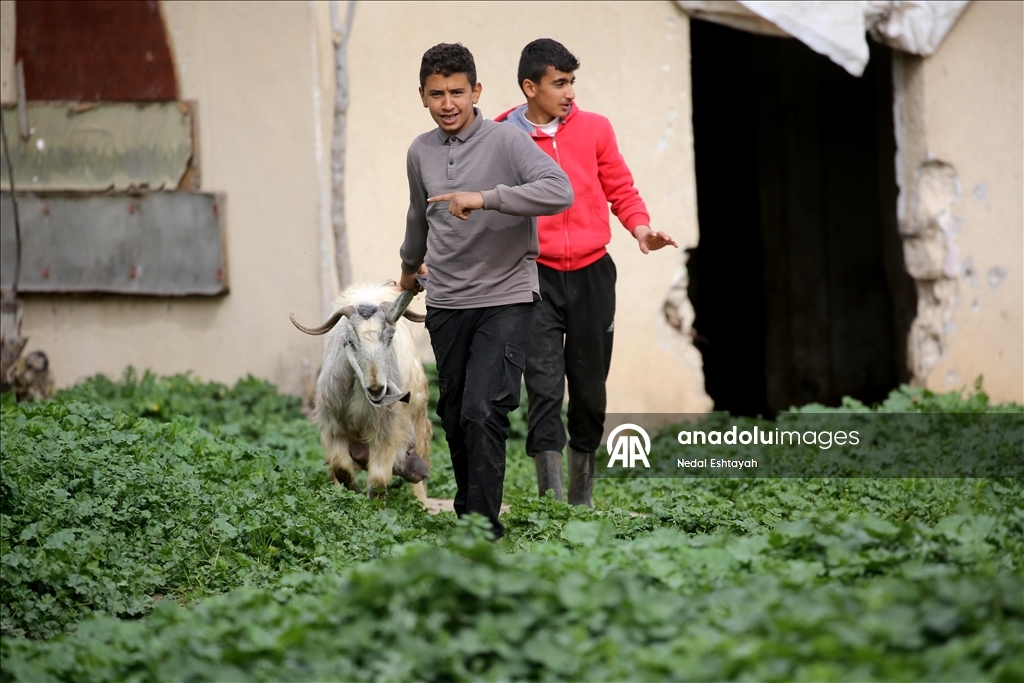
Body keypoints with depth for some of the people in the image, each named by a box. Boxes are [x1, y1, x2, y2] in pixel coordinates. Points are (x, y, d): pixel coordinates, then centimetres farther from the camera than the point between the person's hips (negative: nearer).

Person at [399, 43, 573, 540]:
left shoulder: (507, 143, -11)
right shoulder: (420, 152, 7)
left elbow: (561, 192, -27)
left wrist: (485, 197, -34)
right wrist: (410, 266, 42)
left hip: (505, 298, -5)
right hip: (445, 303, 5)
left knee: (483, 412, -15)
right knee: (454, 415, 10)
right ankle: (468, 507, 24)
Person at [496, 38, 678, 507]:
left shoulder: (594, 129, 5)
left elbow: (620, 189, 12)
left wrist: (640, 227, -7)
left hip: (591, 274, 3)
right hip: (537, 276, -3)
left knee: (589, 388, 8)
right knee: (544, 388, -11)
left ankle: (582, 496, 19)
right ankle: (551, 499, -14)